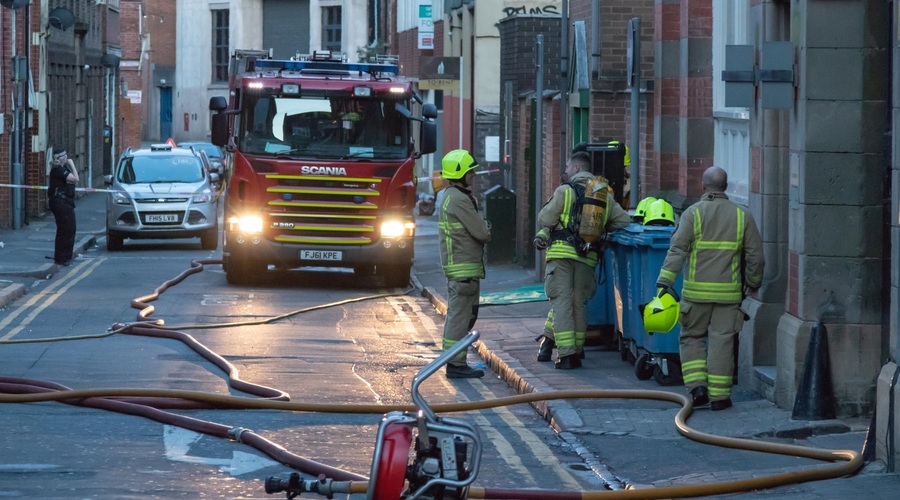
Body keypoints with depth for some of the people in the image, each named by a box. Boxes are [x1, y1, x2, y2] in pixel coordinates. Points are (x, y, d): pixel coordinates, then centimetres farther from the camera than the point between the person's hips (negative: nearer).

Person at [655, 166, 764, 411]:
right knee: (722, 341, 5)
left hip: (697, 291, -1)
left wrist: (664, 282, -15)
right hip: (729, 292, 1)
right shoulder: (742, 216, 4)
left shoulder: (693, 213, -4)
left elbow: (677, 250, -12)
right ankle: (718, 395, 5)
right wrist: (754, 284, 22)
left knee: (691, 337, 13)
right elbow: (755, 256, 7)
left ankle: (697, 387, 1)